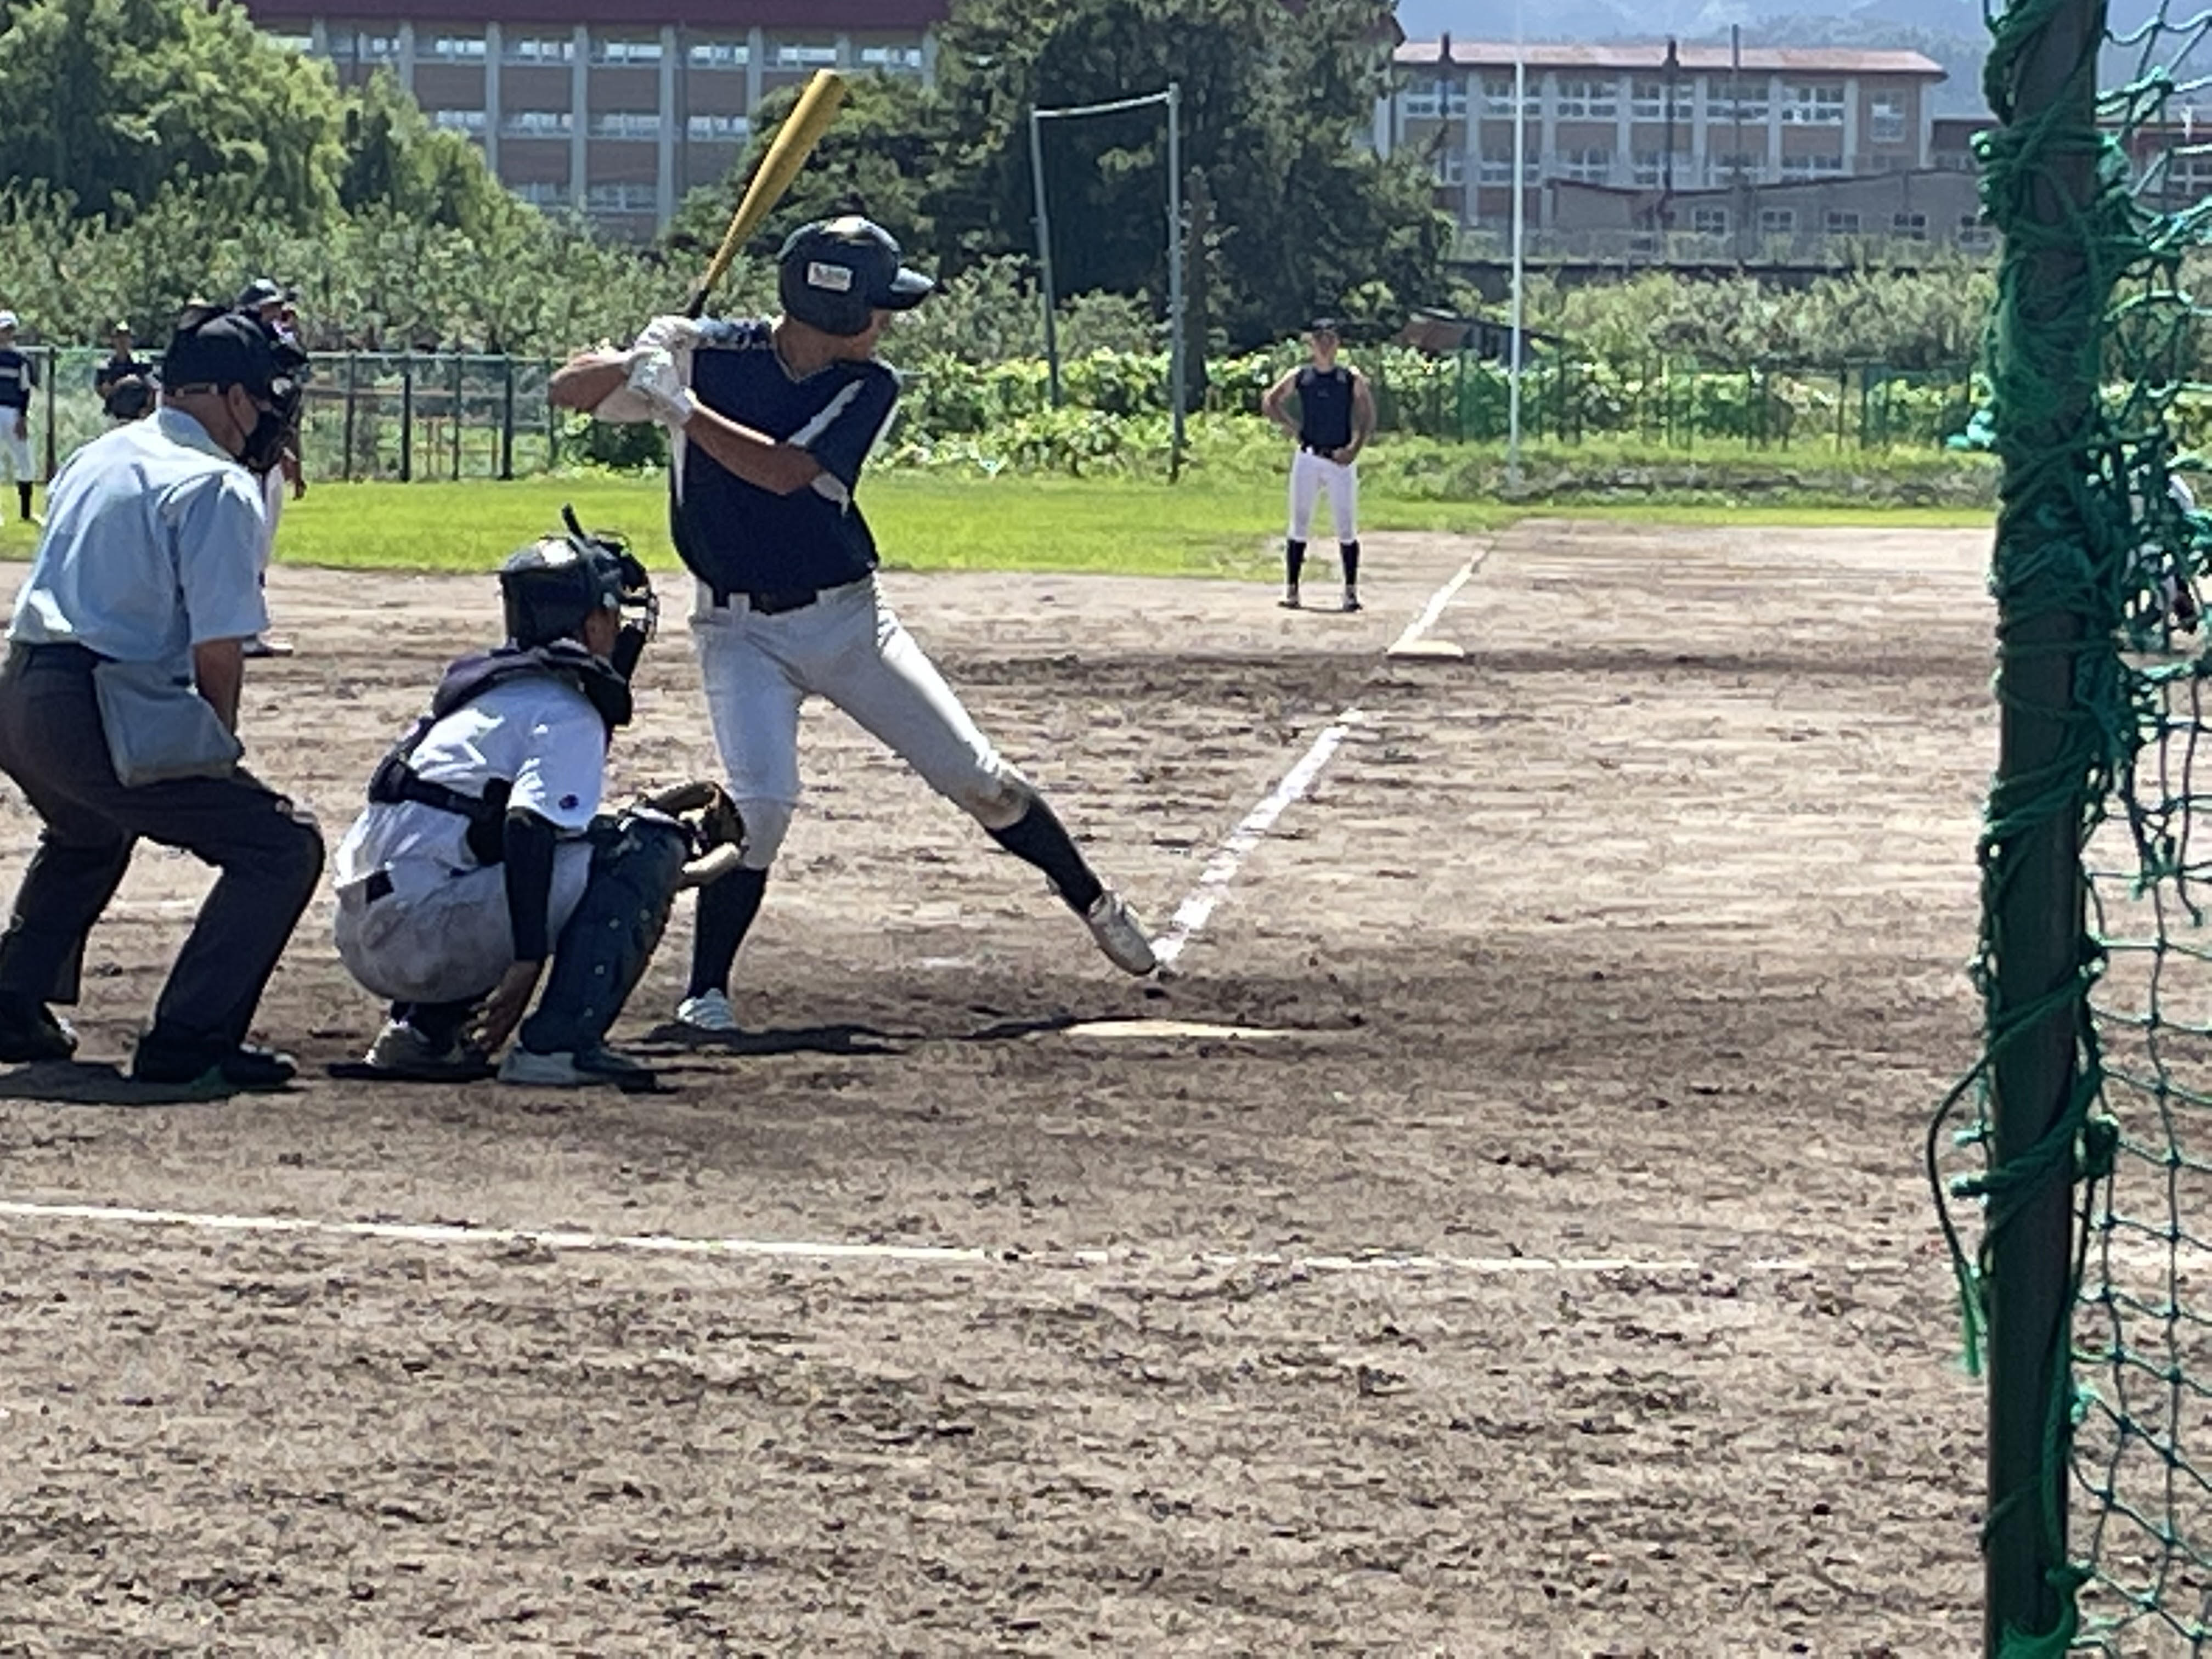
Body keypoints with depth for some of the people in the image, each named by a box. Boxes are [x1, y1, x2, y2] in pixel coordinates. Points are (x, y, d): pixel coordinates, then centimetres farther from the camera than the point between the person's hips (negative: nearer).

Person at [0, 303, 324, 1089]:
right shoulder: (217, 486, -8)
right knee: (281, 848, -2)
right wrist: (216, 753, 3)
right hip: (107, 721, -9)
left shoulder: (95, 459, 18)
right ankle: (189, 1040, -8)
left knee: (87, 836, 39)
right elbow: (218, 649, -13)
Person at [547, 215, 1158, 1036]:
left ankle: (1094, 904, 27)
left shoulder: (869, 387, -8)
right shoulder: (704, 352, -11)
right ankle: (705, 992, -10)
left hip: (848, 618, 2)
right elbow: (569, 392, -11)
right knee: (762, 799, -23)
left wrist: (682, 408, -30)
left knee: (978, 776, 6)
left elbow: (784, 472, -22)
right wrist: (626, 366, -33)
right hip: (741, 629, -2)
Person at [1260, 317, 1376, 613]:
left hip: (1341, 460, -1)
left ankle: (1351, 590, 4)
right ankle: (1291, 589, 6)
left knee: (1347, 529, -1)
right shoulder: (1299, 377, 4)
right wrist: (1292, 428, 3)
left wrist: (1355, 449, -9)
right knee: (1299, 525, 2)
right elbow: (1269, 403, 13)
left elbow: (1368, 417, 2)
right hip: (1308, 458, 1)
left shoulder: (1352, 378, 2)